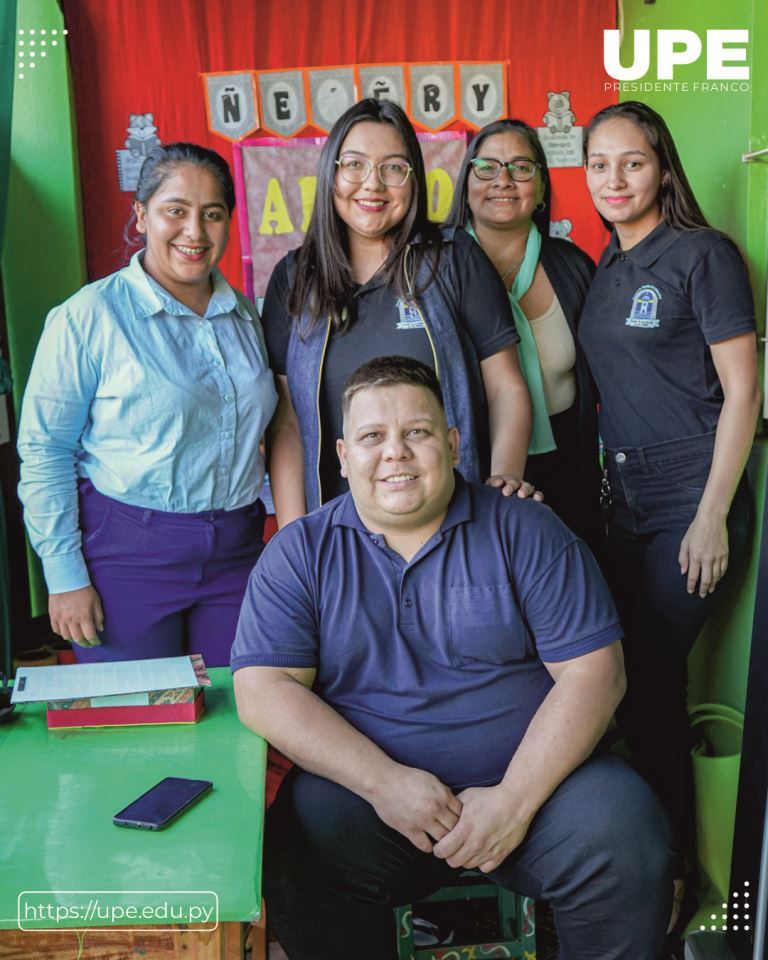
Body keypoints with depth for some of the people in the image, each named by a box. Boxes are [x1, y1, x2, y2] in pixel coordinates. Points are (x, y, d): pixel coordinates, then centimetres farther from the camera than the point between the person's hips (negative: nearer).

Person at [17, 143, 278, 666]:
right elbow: (45, 452, -9)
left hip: (237, 549, 5)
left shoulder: (244, 315, 8)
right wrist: (65, 575, -11)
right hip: (128, 553, -5)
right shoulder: (87, 318, -9)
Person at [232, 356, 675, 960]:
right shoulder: (301, 553, 4)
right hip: (369, 787, 0)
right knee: (299, 855, -29)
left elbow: (593, 672, -3)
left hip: (534, 776, 1)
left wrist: (517, 798, -15)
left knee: (624, 839, -25)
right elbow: (263, 690, -5)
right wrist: (383, 780, -17)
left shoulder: (524, 532, 2)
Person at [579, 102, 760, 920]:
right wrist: (604, 482, 11)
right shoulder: (604, 269, 13)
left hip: (690, 494, -6)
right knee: (640, 678, 11)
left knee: (649, 677, -5)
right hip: (623, 498, 7)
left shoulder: (702, 254, -7)